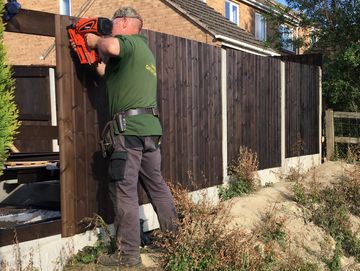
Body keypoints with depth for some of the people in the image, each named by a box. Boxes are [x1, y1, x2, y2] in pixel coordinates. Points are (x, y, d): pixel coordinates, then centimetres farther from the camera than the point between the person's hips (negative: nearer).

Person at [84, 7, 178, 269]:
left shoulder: (130, 41, 0)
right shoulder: (146, 52, 28)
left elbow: (112, 47, -25)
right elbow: (110, 73, 31)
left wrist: (97, 41, -5)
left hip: (129, 127, -9)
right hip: (151, 126, 9)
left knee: (125, 190, -6)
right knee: (156, 183, 15)